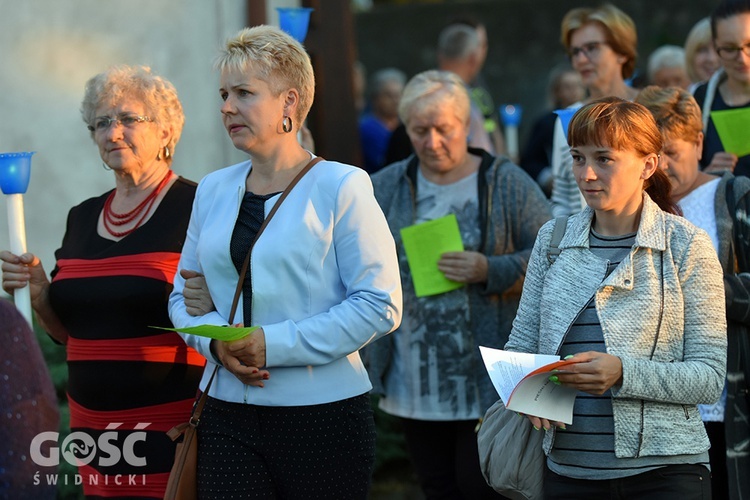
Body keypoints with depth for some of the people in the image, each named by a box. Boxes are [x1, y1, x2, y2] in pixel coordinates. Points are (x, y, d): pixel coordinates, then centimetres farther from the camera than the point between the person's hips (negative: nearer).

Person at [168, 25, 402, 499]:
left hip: (322, 414, -4)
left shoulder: (341, 186, -5)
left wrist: (274, 344, -16)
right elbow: (184, 295, 18)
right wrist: (216, 341, -5)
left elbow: (380, 305, -11)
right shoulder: (213, 190, 13)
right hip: (228, 415, 4)